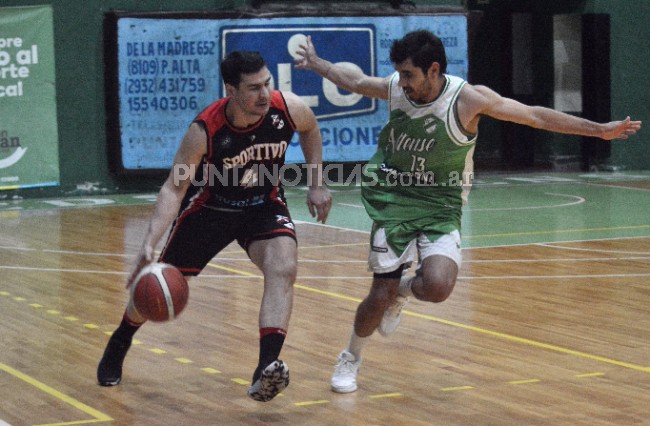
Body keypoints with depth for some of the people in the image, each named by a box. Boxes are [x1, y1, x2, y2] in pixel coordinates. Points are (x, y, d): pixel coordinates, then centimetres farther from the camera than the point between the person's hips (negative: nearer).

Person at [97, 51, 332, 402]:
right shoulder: (204, 131, -32)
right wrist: (150, 244, -40)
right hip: (209, 207, -1)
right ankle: (117, 346, 38)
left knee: (283, 268, -26)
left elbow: (310, 129, 2)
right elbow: (174, 188, -29)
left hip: (264, 205, 2)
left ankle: (266, 370, -33)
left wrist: (317, 184, -1)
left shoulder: (289, 108, -24)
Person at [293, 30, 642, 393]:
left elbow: (534, 116, -12)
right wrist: (317, 63, 28)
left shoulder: (468, 98, -17)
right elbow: (354, 80, 16)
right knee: (380, 296, -1)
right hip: (393, 203, 2)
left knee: (437, 287, -26)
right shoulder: (394, 88, -7)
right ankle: (350, 359, 29)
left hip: (440, 208, -2)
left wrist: (599, 130, -12)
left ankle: (403, 290, 12)